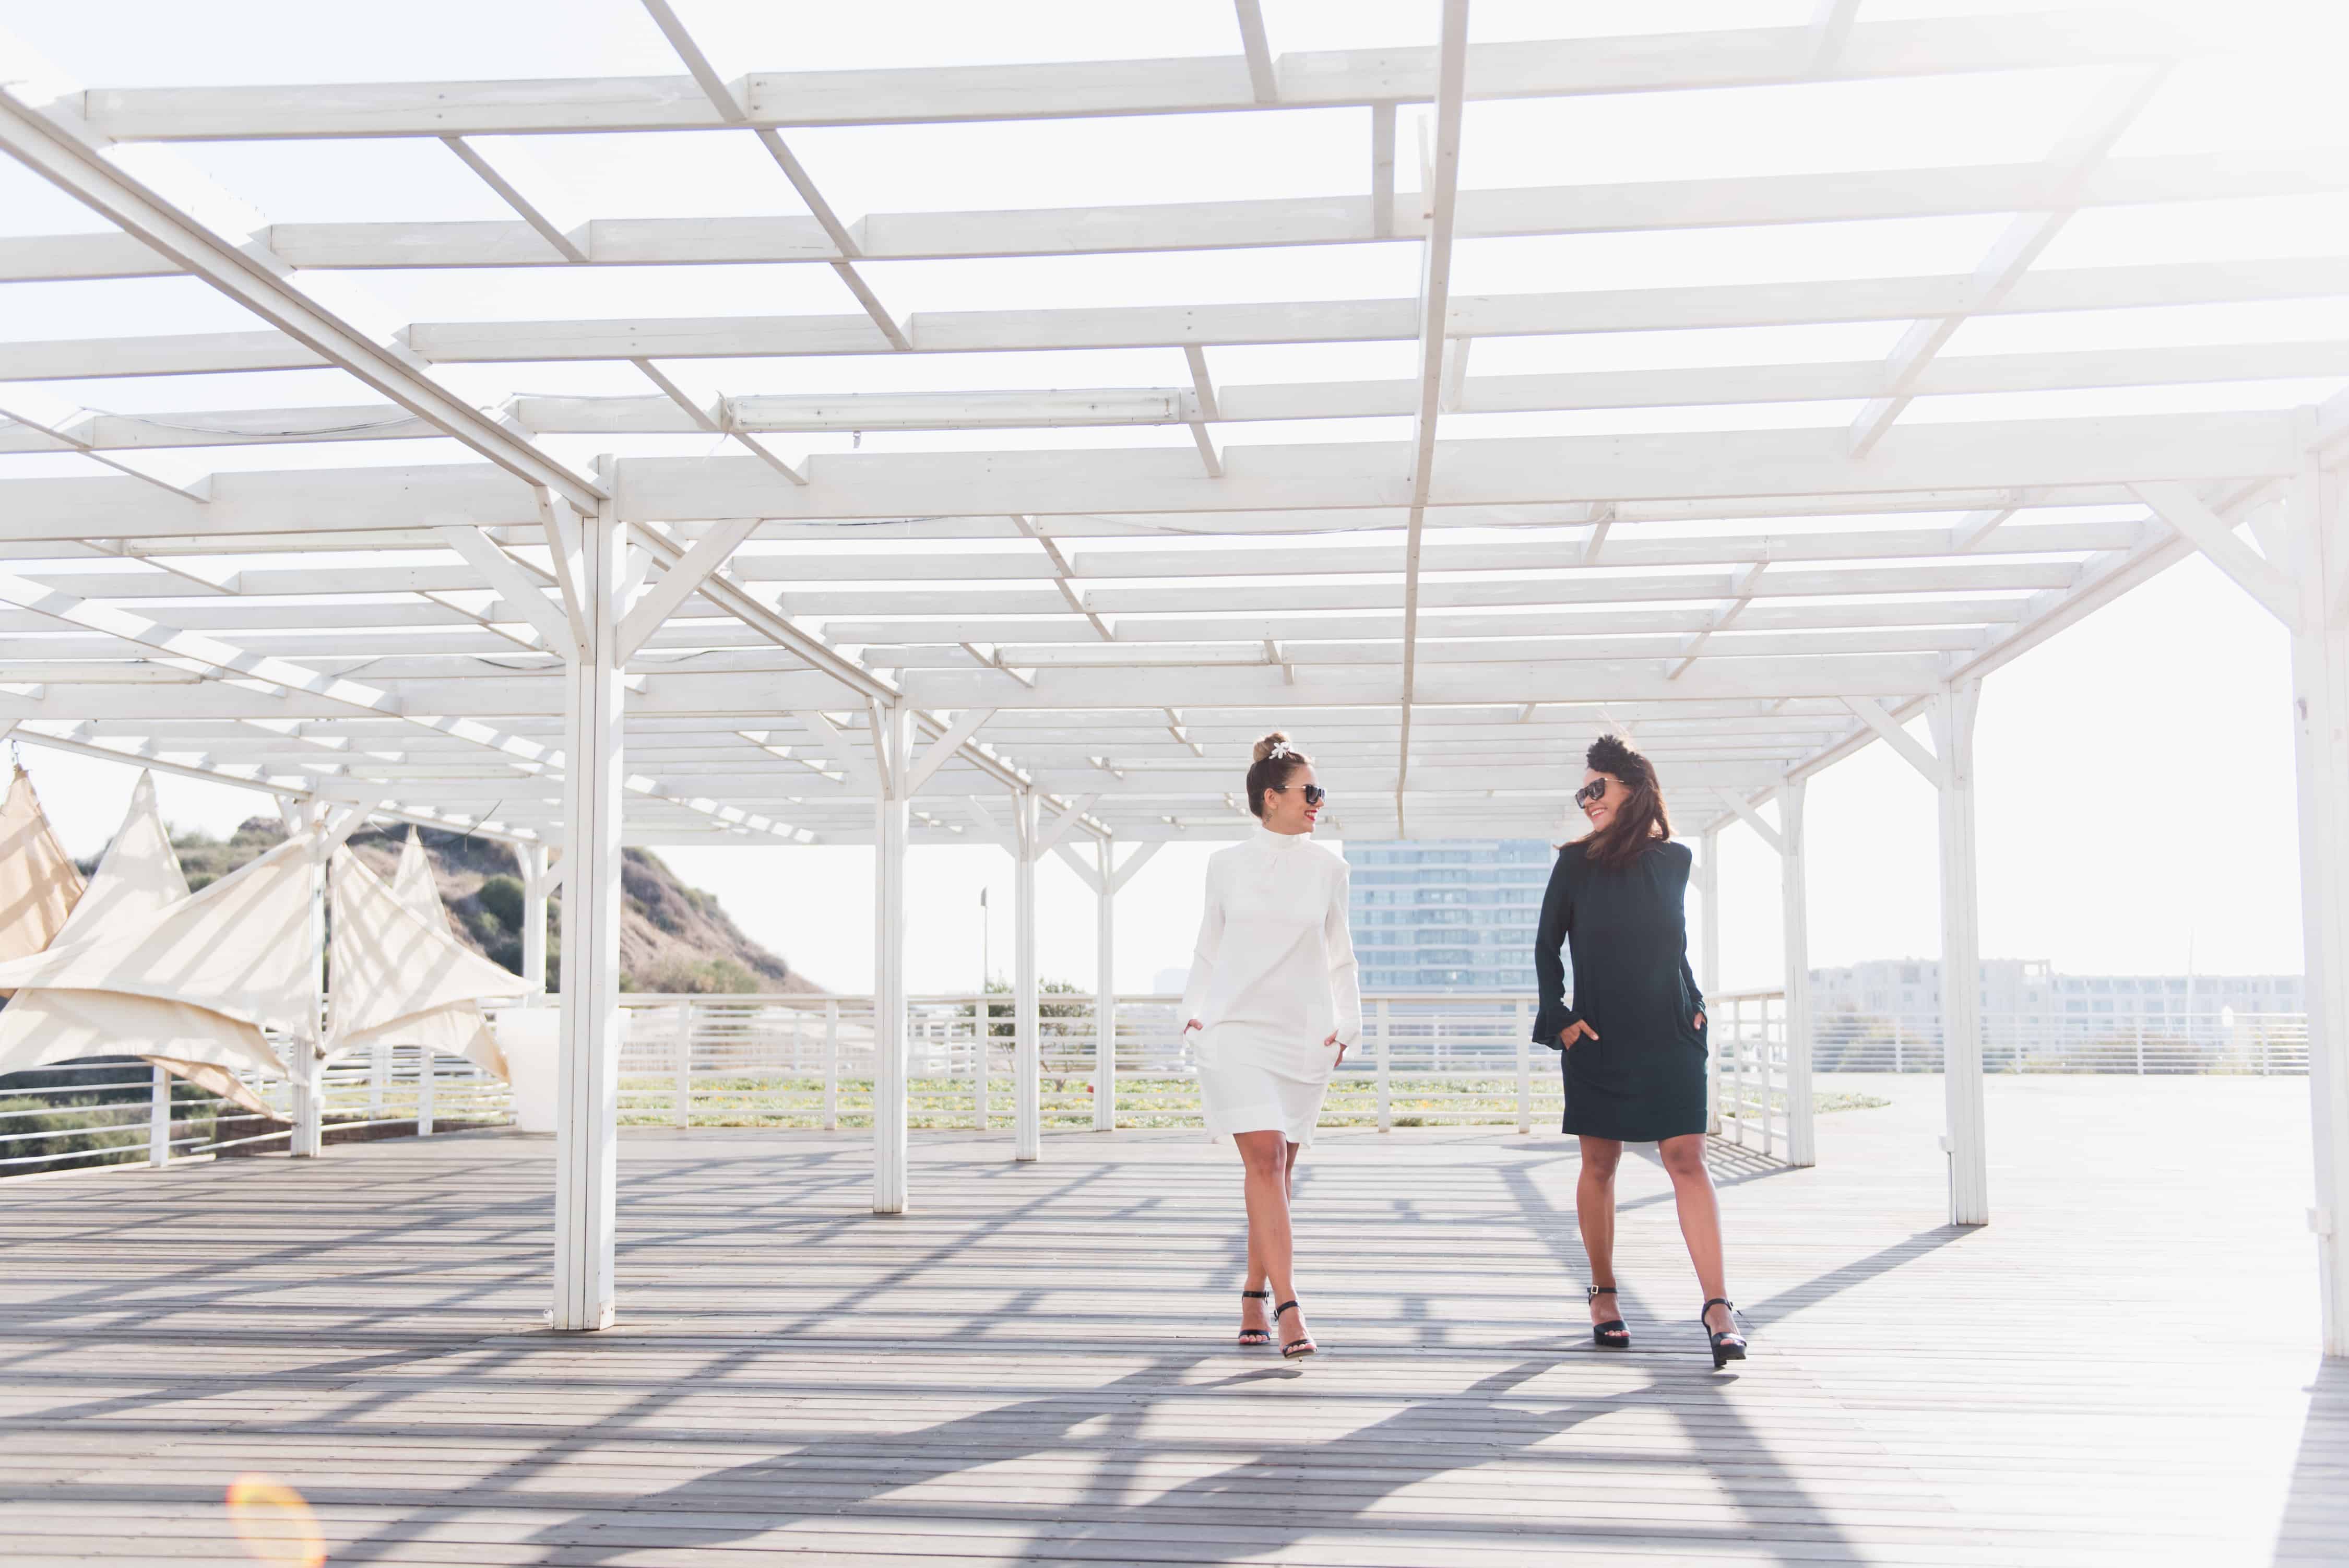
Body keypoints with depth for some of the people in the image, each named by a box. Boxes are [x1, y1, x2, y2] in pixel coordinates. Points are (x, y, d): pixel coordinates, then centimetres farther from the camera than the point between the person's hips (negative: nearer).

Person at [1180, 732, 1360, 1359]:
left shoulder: (1326, 868, 7)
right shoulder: (1226, 864, 5)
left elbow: (1338, 955, 13)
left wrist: (1347, 1025, 4)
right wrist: (1194, 1009, 6)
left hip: (1302, 1035, 2)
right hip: (1235, 1028, -2)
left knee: (1278, 1169, 6)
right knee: (1264, 1159, -14)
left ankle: (1254, 1300, 20)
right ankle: (1287, 1308, -17)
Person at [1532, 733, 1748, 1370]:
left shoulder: (1674, 859, 6)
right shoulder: (1577, 863, 2)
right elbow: (1547, 946, 6)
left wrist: (1693, 1003, 9)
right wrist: (1559, 1018, -3)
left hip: (1670, 1036, 0)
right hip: (1598, 1037, 0)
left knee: (1686, 1160, -9)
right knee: (1599, 1165, 5)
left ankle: (1717, 1307, -13)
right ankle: (1603, 1296, 19)